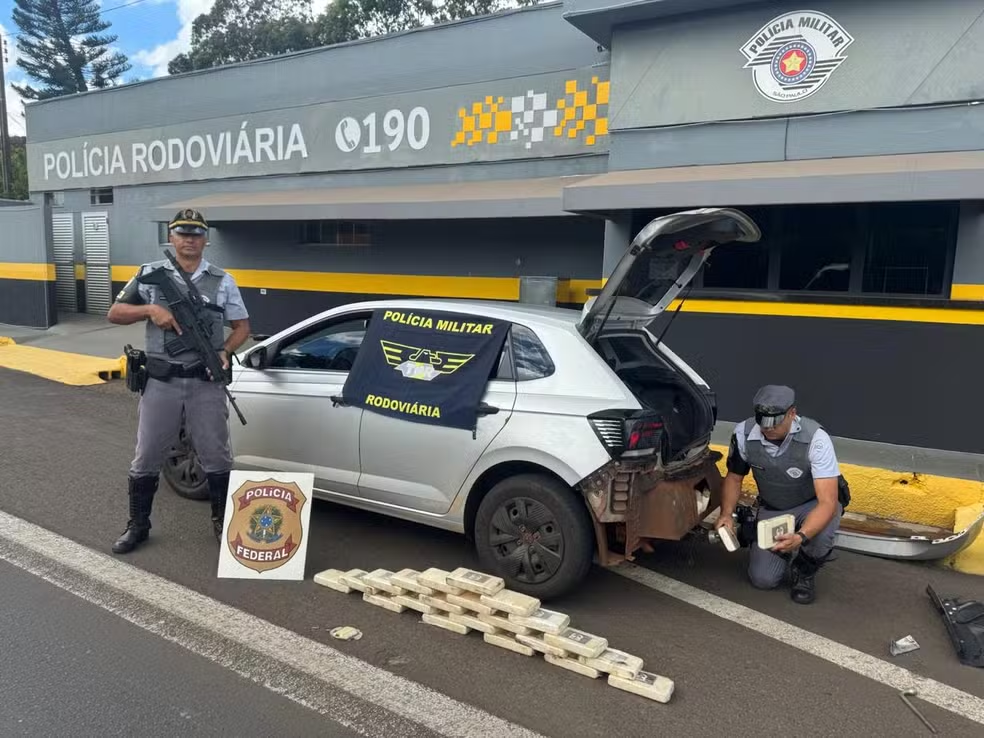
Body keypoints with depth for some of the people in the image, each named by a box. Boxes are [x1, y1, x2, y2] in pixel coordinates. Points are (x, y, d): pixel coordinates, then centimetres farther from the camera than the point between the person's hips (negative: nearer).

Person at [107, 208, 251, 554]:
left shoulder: (222, 281, 3)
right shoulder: (150, 274, 4)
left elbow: (242, 326, 8)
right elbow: (114, 313, 6)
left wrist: (224, 352, -10)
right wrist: (150, 309, -12)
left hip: (206, 383, 0)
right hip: (161, 382, 1)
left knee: (216, 457, 7)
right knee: (146, 457, 10)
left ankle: (222, 521, 24)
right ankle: (137, 525, 27)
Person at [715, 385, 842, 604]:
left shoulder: (815, 438, -32)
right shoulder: (743, 434, -22)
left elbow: (827, 502, -36)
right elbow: (734, 477, -3)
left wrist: (801, 537, -53)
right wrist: (726, 514, -21)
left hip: (813, 505, -2)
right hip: (771, 509, 3)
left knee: (821, 531, -38)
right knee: (763, 579, -11)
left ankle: (804, 572, -3)